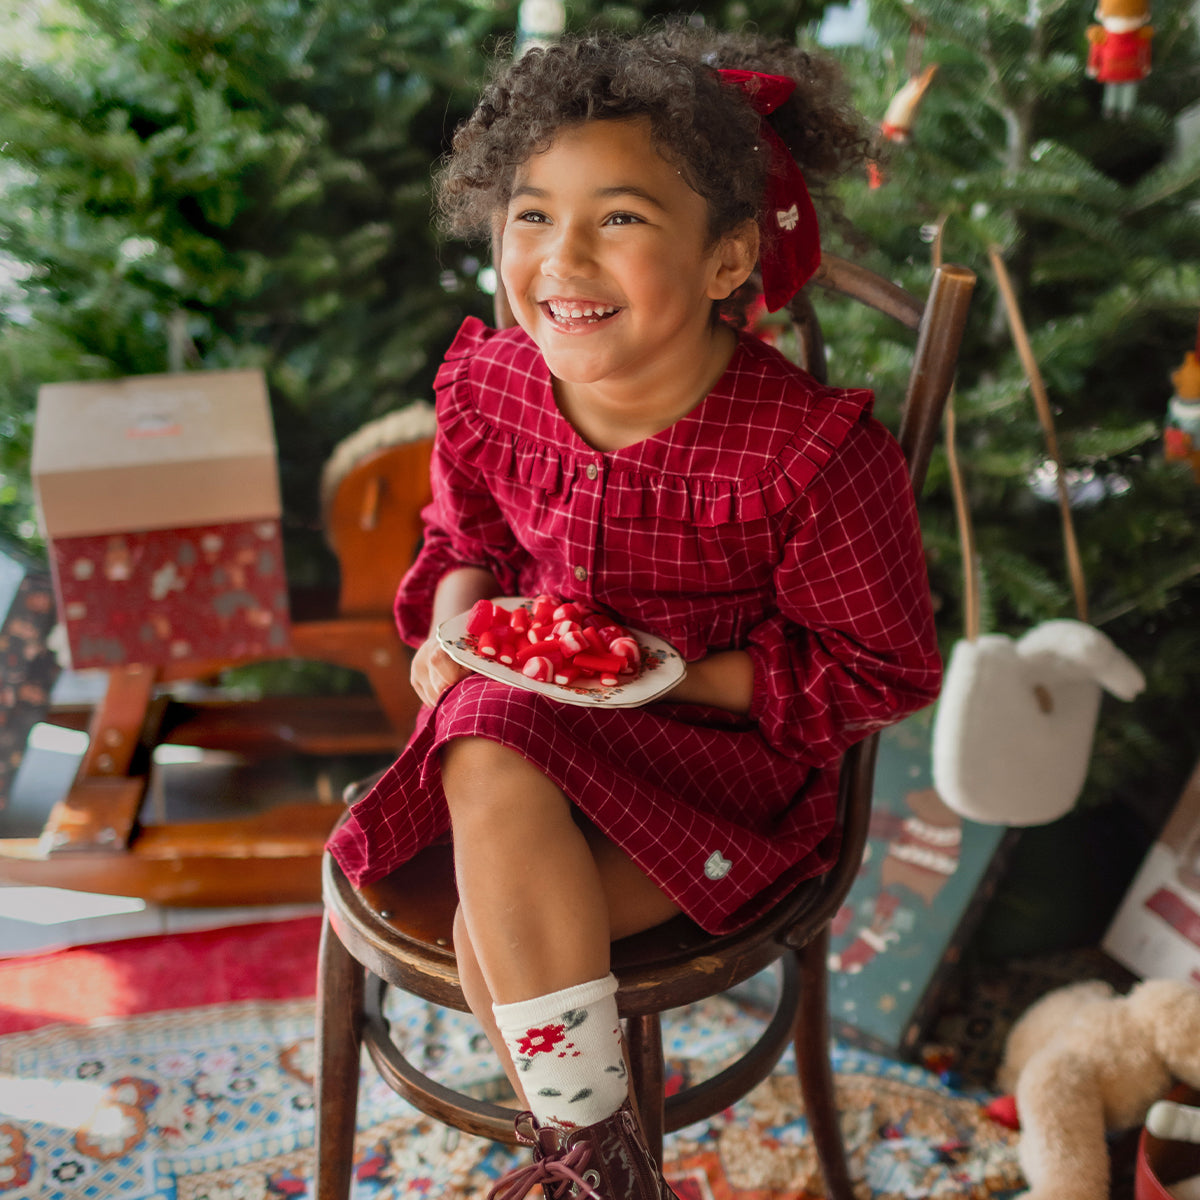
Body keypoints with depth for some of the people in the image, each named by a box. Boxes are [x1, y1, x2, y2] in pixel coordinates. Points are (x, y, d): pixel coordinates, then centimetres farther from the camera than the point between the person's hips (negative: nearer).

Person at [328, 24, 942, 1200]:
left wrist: (672, 674, -21)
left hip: (728, 755, -5)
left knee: (490, 930, -26)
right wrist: (455, 615, -10)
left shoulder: (813, 450, -21)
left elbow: (883, 668, -11)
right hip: (529, 723, 5)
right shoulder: (488, 390, -6)